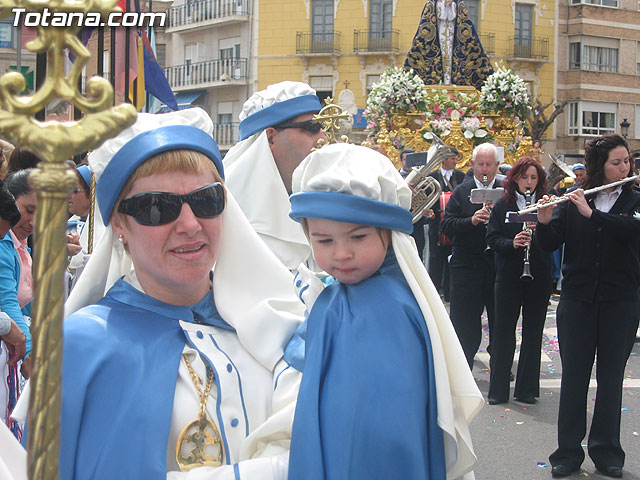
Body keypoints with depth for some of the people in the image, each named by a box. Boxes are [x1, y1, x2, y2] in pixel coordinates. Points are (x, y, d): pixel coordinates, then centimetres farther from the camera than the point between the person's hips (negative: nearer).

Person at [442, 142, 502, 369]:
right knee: (464, 324, 4)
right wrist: (472, 220, -20)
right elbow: (447, 225, -4)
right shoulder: (461, 192, 4)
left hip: (499, 266, 1)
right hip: (467, 265, -1)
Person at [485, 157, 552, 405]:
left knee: (533, 332, 6)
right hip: (508, 276, 0)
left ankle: (527, 388, 16)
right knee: (503, 331, 3)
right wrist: (512, 243, -20)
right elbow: (492, 238, -2)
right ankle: (498, 389, 12)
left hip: (539, 277, 0)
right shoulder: (502, 206, 4)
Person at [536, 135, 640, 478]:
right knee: (573, 375, 3)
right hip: (577, 298, 0)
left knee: (611, 376, 6)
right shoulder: (573, 200, 3)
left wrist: (591, 213, -25)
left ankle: (607, 451, 18)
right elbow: (550, 243, -2)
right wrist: (545, 222, -22)